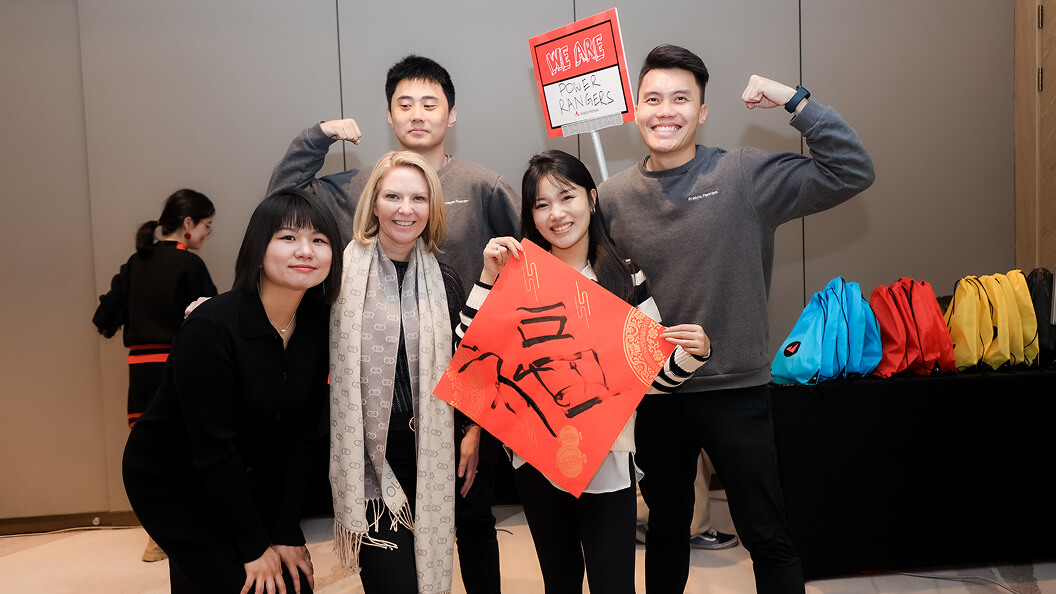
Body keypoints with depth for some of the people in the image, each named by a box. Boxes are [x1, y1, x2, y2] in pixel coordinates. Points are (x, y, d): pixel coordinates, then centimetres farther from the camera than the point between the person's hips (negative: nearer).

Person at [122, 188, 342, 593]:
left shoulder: (318, 327, -10)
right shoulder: (210, 328, -28)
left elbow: (300, 435, -6)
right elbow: (213, 448, -24)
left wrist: (286, 534, -8)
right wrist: (254, 547, -18)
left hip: (249, 480, 6)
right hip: (172, 483, -5)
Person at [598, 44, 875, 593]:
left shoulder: (745, 175, -8)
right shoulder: (613, 196, 0)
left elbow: (851, 172, -12)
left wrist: (795, 101, -17)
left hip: (735, 389, -2)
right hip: (653, 394, 3)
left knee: (767, 538, 10)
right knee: (665, 527, 22)